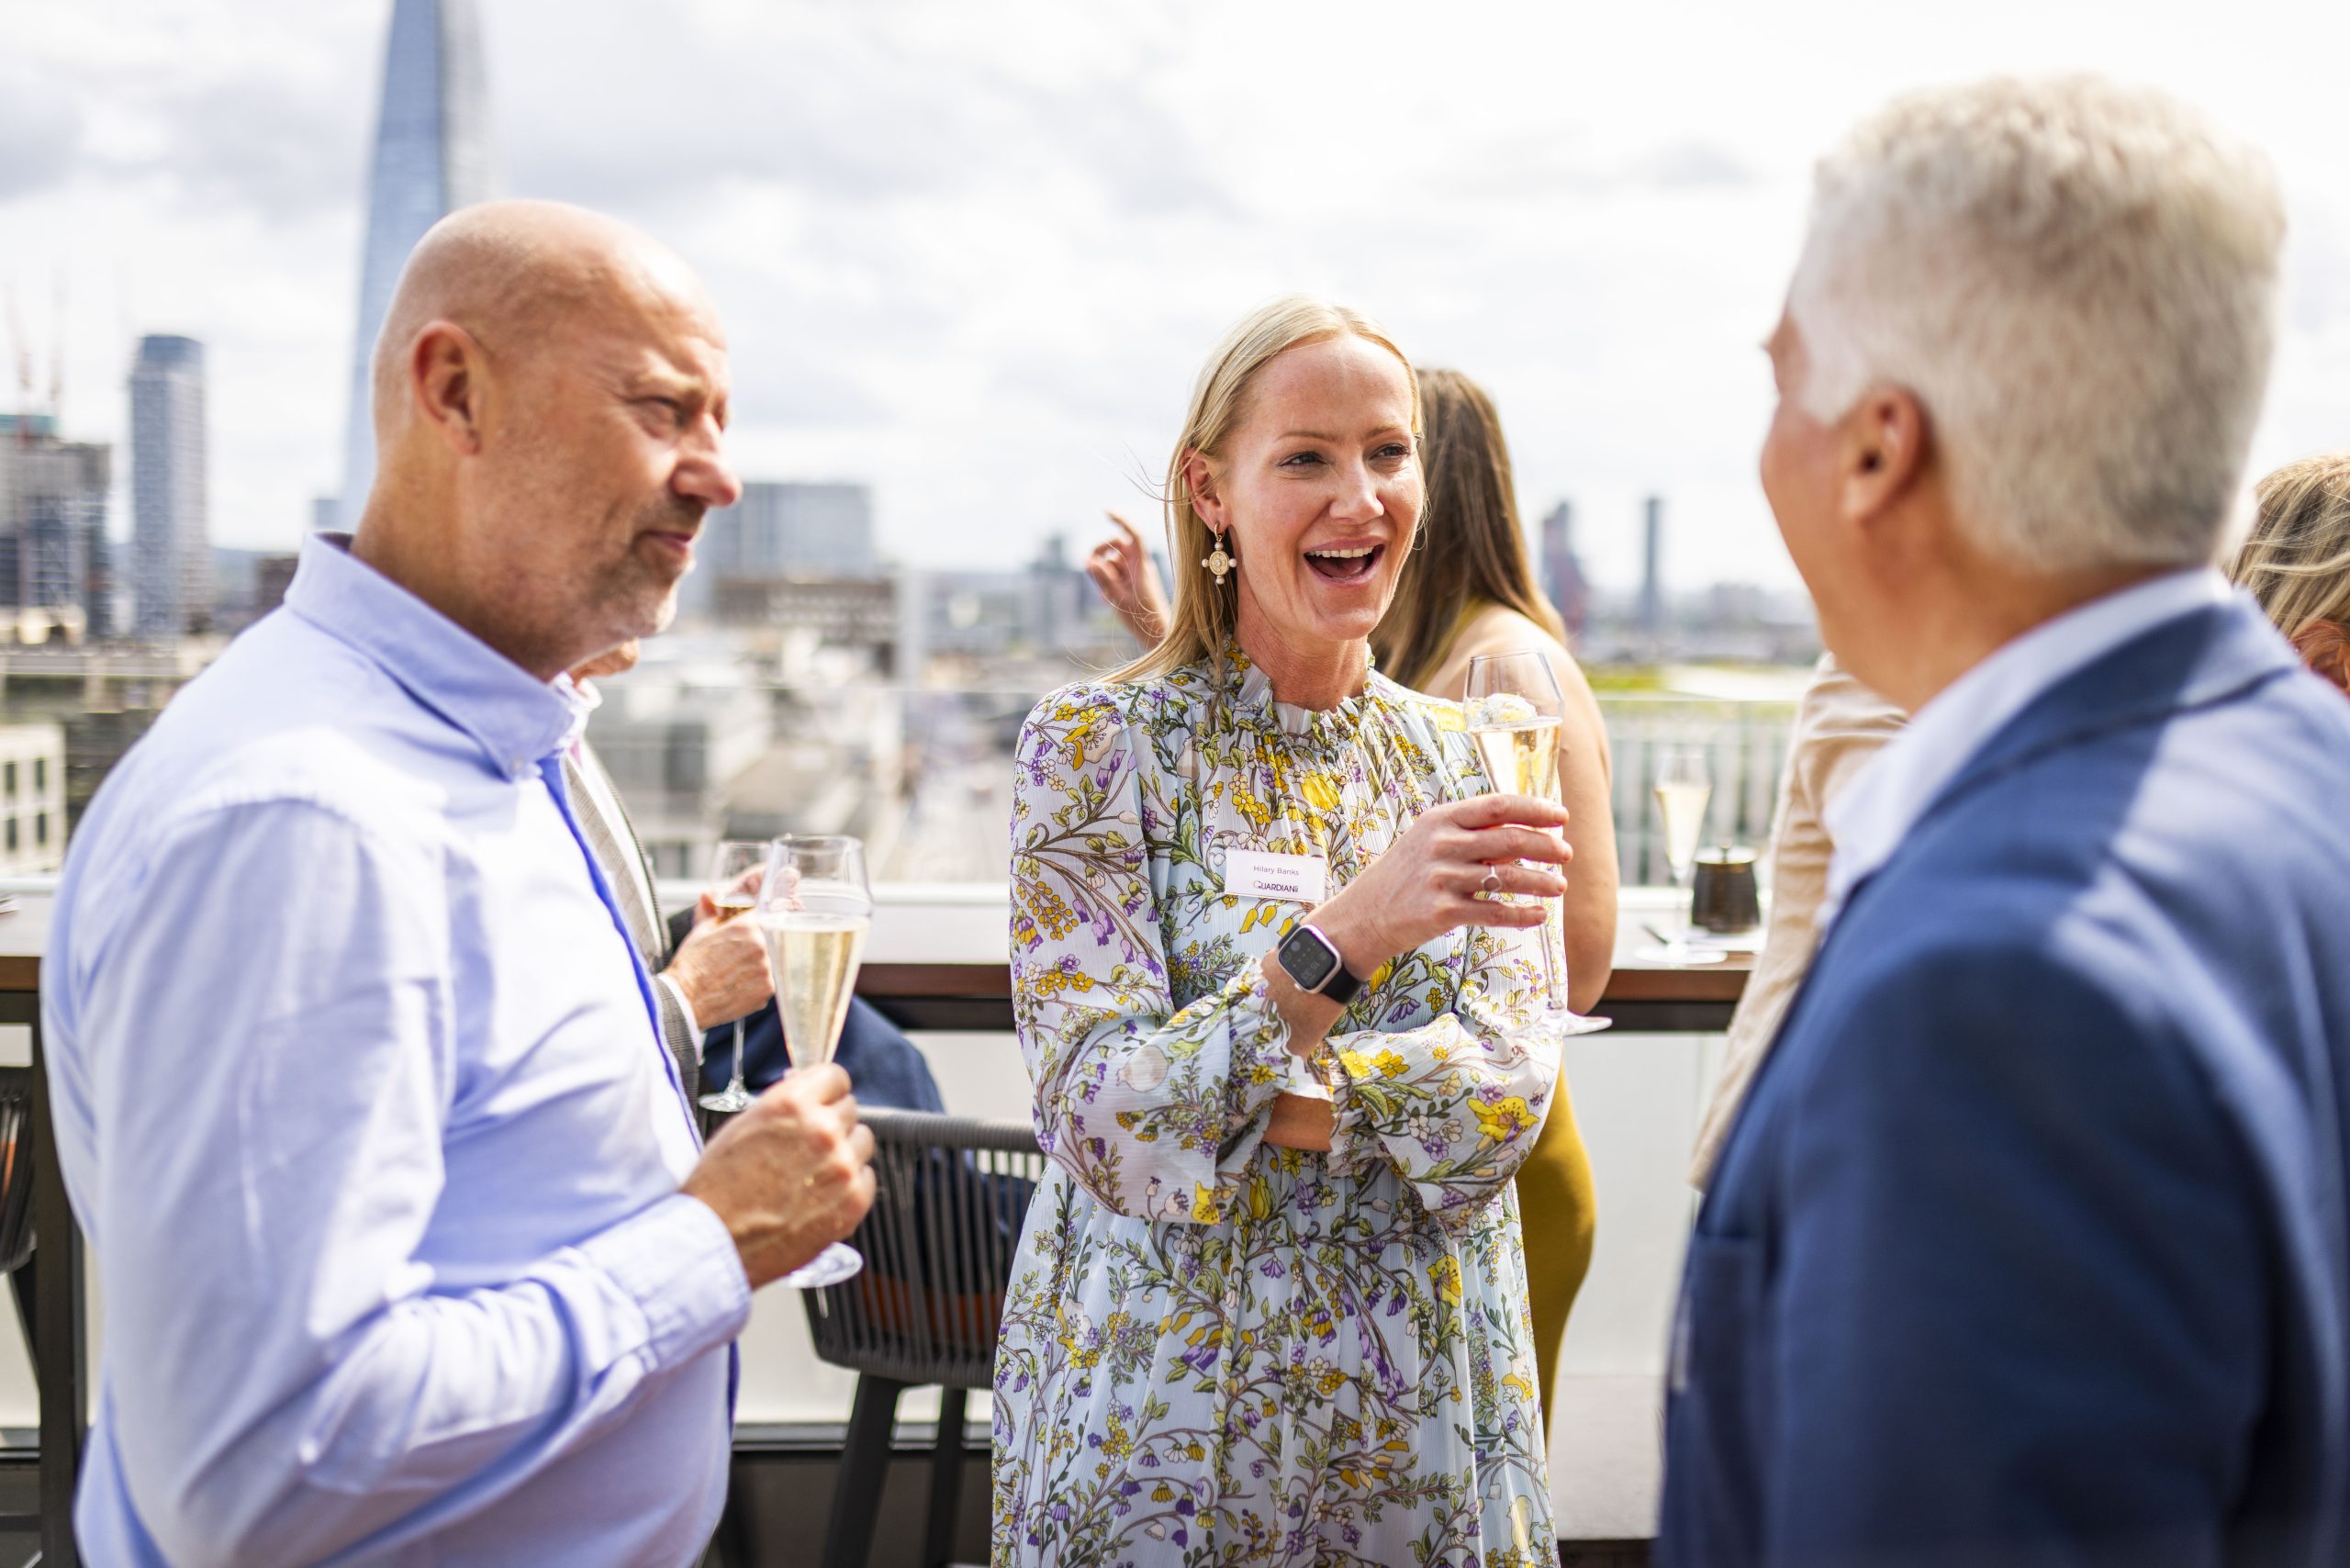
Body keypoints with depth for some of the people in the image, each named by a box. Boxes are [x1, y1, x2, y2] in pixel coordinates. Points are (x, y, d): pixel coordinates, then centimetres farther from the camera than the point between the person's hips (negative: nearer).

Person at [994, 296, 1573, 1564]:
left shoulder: (1460, 755, 3)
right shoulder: (1094, 746, -9)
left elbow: (1510, 1088, -7)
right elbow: (1098, 1118, -18)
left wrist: (1251, 1095, -20)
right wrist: (1341, 936, -31)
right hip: (1164, 1404, -3)